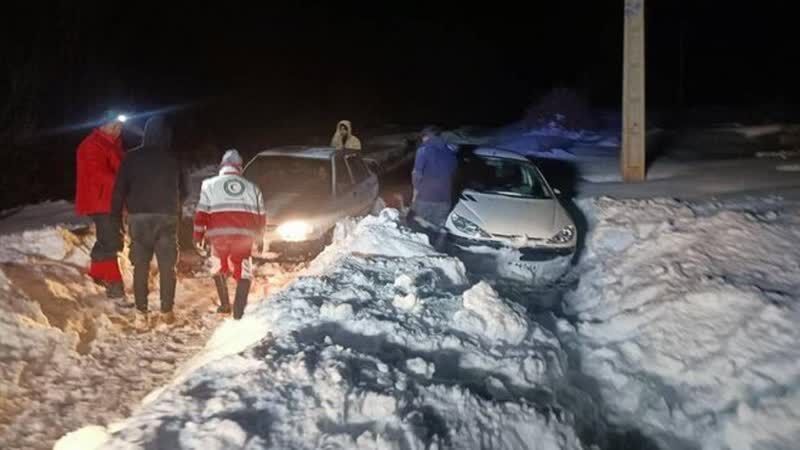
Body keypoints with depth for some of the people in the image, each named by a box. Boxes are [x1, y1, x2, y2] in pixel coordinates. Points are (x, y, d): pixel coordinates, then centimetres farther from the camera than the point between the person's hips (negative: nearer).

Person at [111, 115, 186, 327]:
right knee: (167, 267, 6)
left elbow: (120, 189, -2)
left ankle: (141, 313, 1)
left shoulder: (133, 157, 1)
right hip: (167, 217, 1)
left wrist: (116, 216, 5)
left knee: (141, 266, 4)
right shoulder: (173, 160, 4)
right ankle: (167, 311, 7)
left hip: (139, 216, 0)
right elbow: (182, 192, 12)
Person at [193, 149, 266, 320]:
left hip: (218, 236, 0)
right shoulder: (253, 188, 15)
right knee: (243, 274, 7)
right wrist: (258, 237, 30)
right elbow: (261, 217, 18)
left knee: (219, 269, 23)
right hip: (243, 238, 0)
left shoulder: (210, 185, 9)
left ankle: (225, 305, 29)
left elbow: (201, 214, 3)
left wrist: (198, 237, 8)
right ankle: (238, 311, -6)